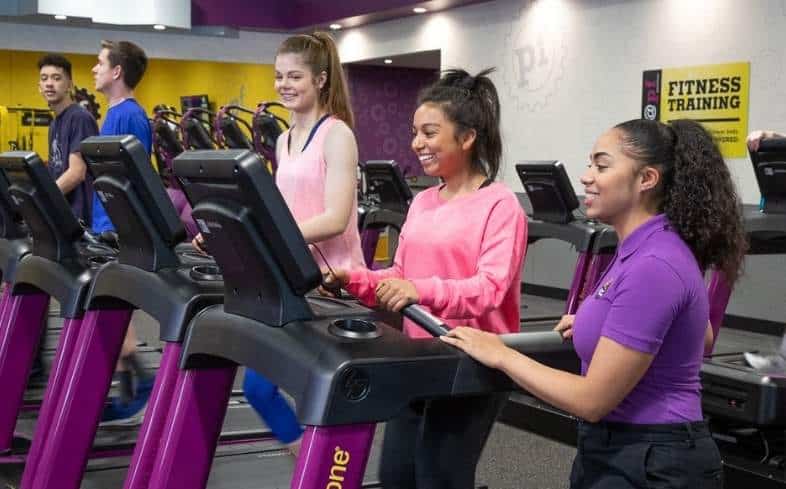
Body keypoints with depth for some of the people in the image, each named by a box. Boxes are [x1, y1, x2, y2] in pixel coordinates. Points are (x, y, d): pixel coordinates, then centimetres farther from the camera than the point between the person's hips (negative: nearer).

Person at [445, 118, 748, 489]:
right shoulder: (643, 250, 7)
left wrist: (500, 355, -13)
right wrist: (597, 324, 15)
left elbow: (592, 400, -23)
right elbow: (699, 337, 23)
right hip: (621, 450, 10)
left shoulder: (652, 266, -24)